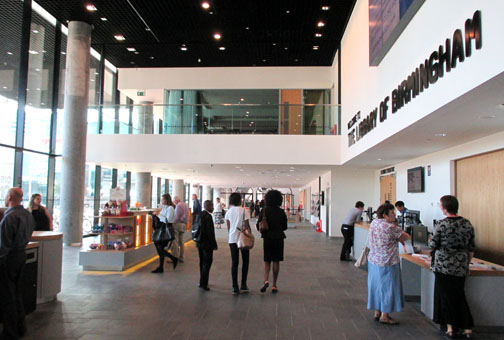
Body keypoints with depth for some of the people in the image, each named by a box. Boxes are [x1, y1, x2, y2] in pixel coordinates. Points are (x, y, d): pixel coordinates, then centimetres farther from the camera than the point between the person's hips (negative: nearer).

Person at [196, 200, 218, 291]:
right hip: (207, 243, -9)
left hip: (200, 242, 9)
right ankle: (203, 283, 1)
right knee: (207, 263, -1)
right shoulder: (208, 216, -18)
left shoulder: (200, 215, 7)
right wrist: (214, 244, -15)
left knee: (202, 263, 17)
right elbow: (210, 231, -20)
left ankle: (203, 282, 27)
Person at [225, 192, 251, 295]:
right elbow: (247, 226, -8)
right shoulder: (244, 211, -7)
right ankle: (243, 285, 11)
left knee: (234, 263, 6)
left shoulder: (228, 212, 4)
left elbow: (228, 227, 7)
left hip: (232, 239, 3)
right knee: (245, 261, 12)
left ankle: (235, 287, 5)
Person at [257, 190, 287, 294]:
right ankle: (274, 285, 10)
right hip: (278, 238, 0)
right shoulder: (281, 212, -4)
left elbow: (259, 225, -5)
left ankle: (266, 280, -12)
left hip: (267, 238, 0)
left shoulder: (264, 210, -6)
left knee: (267, 261, 11)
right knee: (276, 261, 8)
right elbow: (285, 226, 2)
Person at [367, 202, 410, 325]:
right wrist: (396, 239, 6)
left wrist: (392, 239, 4)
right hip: (387, 263, -8)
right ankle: (384, 316, 12)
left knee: (377, 286, 16)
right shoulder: (390, 227, -21)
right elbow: (406, 236, -11)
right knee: (388, 287, 4)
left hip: (373, 261, 8)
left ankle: (377, 312, 26)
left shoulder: (374, 222, 2)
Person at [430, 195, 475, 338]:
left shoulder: (441, 224, -13)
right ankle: (467, 328, 17)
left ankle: (450, 327, 12)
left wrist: (430, 241, 13)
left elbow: (433, 245, -10)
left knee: (445, 296, 9)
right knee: (459, 296, 16)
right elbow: (471, 248, 8)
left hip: (444, 266, -4)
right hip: (460, 267, 4)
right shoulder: (467, 223, 1)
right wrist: (467, 265, 18)